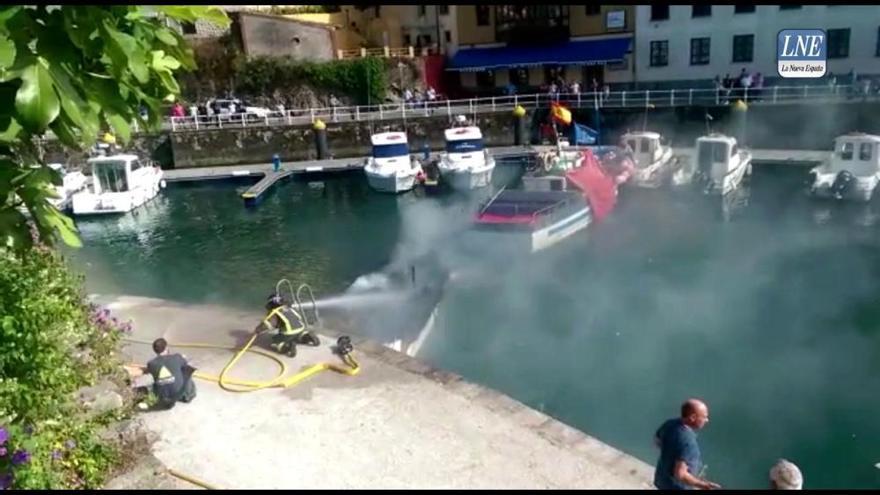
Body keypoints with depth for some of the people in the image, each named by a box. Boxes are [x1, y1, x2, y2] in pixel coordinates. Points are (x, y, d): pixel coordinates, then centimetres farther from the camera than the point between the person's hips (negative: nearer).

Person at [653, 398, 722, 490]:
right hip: (677, 487, -7)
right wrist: (702, 485, -26)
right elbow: (680, 474, -36)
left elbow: (657, 440, 8)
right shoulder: (687, 442, -36)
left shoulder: (670, 423, -11)